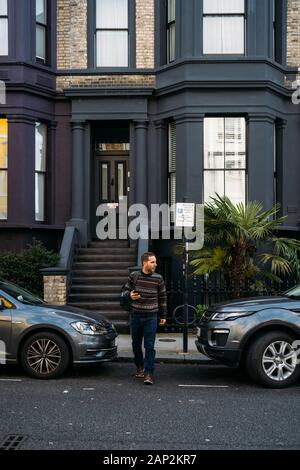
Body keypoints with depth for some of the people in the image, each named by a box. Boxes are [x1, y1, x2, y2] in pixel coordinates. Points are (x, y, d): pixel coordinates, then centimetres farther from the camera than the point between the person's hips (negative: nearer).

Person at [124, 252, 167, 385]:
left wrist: (163, 316, 8)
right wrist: (130, 295, -13)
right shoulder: (134, 276, -2)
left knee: (149, 346, -6)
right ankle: (140, 366, 34)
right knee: (136, 344, 13)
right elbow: (126, 290, 11)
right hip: (136, 316, 2)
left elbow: (163, 298, 7)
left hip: (151, 317, -2)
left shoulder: (158, 278, -1)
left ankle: (149, 373, -2)